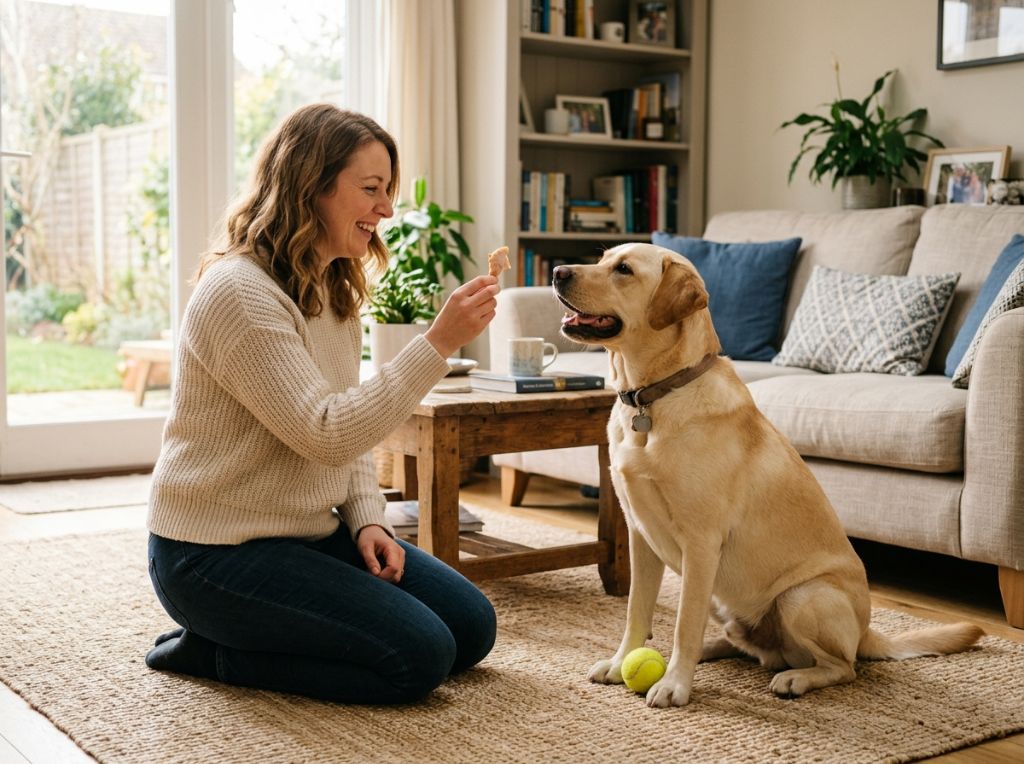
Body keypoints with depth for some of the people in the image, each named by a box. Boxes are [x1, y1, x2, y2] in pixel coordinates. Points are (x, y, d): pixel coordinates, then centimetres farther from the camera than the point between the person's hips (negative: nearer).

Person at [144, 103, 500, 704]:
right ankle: (208, 651, -1)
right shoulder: (239, 292, -21)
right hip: (219, 550, -9)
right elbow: (327, 435, -28)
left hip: (313, 532, 9)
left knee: (472, 627, 5)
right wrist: (439, 344, -31)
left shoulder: (335, 292, 10)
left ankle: (235, 635, 12)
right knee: (418, 655, -18)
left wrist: (368, 519, -3)